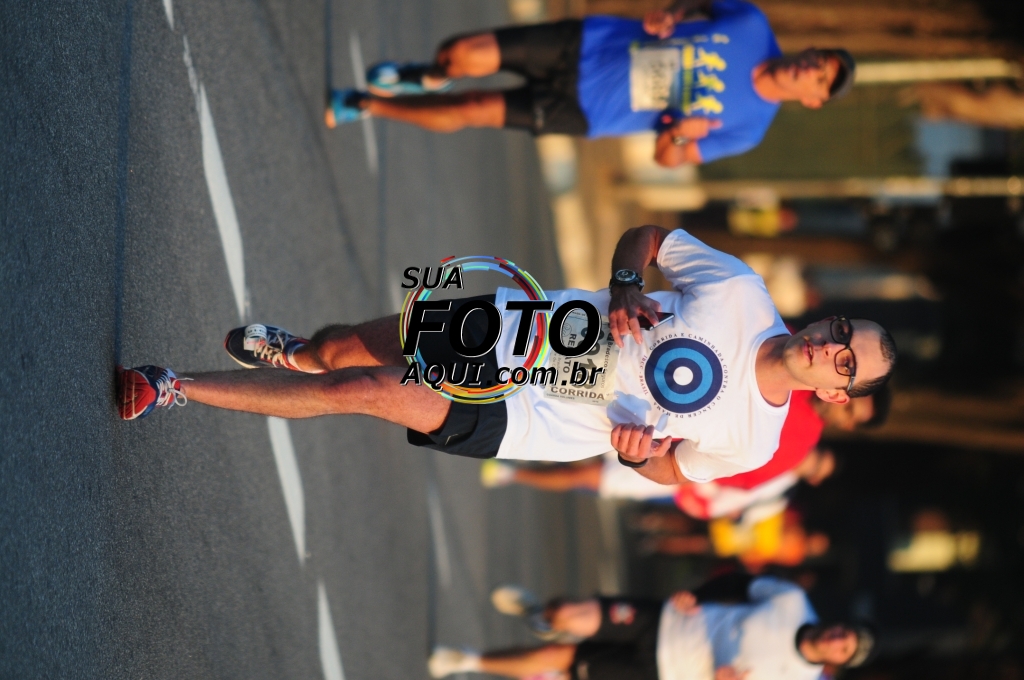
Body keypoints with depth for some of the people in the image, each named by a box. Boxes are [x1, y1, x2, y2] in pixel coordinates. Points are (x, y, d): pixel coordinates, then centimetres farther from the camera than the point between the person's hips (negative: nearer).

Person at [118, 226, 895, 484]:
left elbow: (667, 471, 4)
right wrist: (625, 289, -17)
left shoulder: (752, 439, -10)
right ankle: (288, 353, 43)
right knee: (336, 350, 3)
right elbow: (645, 236, 3)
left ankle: (172, 387, -7)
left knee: (366, 389, -17)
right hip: (514, 328, 2)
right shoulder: (741, 290, -9)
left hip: (512, 419, -2)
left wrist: (643, 447, -19)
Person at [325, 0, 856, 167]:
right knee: (464, 55, -11)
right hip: (584, 47, 2)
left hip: (582, 113, -2)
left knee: (470, 112, -9)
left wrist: (678, 136, -28)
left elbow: (667, 158, -5)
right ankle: (426, 78, 27)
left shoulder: (745, 131, -13)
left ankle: (365, 105, 16)